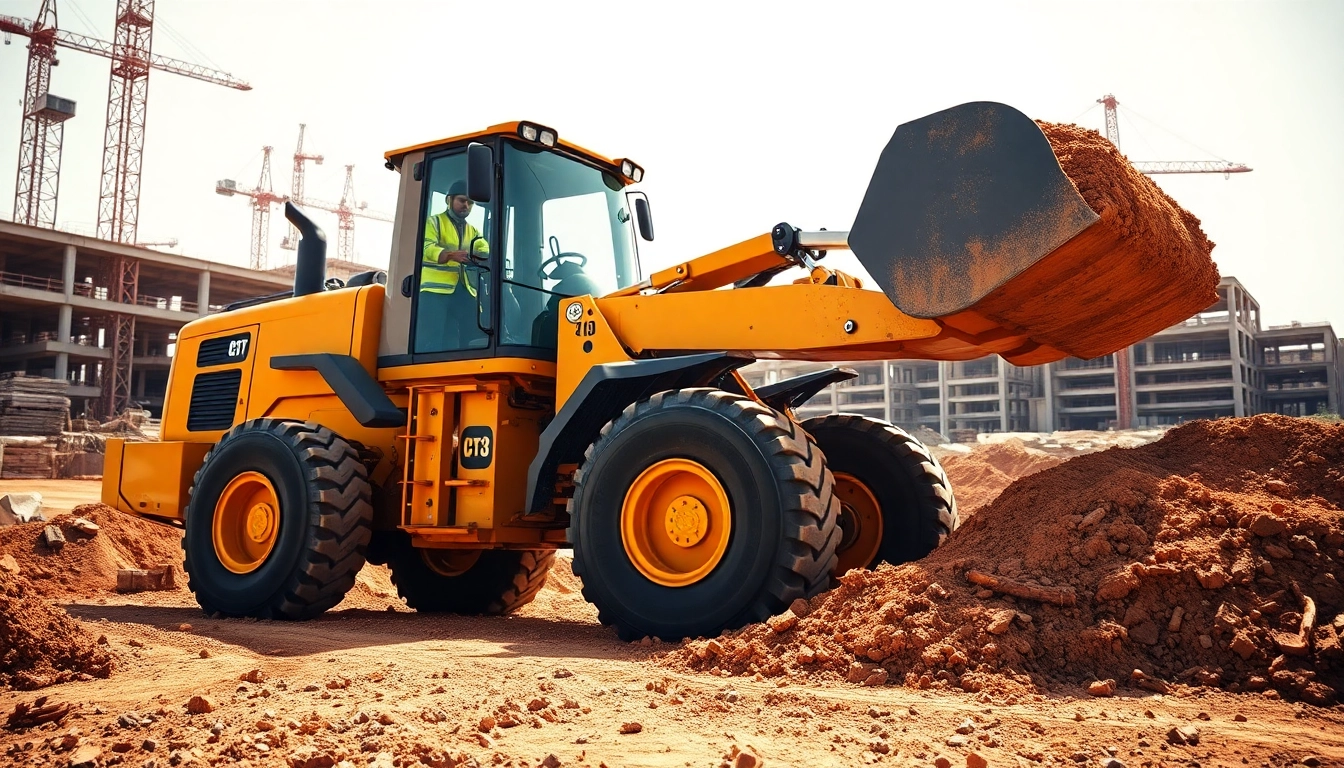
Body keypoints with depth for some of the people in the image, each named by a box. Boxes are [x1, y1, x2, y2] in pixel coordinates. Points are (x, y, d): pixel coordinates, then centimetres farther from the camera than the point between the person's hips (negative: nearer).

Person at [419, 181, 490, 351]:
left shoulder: (473, 231, 25)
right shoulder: (434, 222, 8)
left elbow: (485, 251, 6)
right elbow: (427, 248, -10)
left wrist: (483, 258, -20)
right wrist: (451, 255, -31)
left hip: (465, 291, 5)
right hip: (436, 288, -5)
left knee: (476, 339, -2)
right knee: (432, 341, -13)